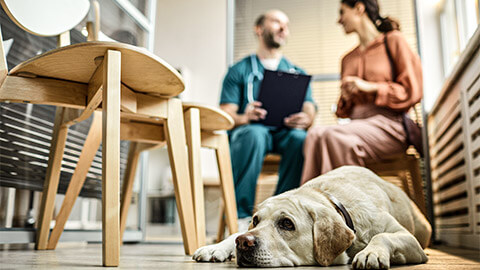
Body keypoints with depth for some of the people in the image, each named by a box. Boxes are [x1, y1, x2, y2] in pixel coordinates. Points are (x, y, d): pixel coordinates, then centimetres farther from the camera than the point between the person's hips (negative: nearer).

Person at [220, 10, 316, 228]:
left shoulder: (298, 73, 23)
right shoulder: (239, 70, 15)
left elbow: (309, 110, 8)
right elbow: (225, 115, 2)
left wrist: (304, 120, -18)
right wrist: (245, 117, -22)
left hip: (285, 132, 2)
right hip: (249, 129, -1)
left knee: (300, 138, -33)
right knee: (254, 134, -37)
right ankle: (241, 217, -36)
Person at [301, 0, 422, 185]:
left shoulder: (393, 40, 9)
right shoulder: (348, 59, 26)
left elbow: (412, 91, 1)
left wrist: (369, 87, -9)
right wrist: (345, 97, 2)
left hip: (389, 123, -5)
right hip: (356, 123, 5)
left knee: (333, 135, -33)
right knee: (315, 134, -28)